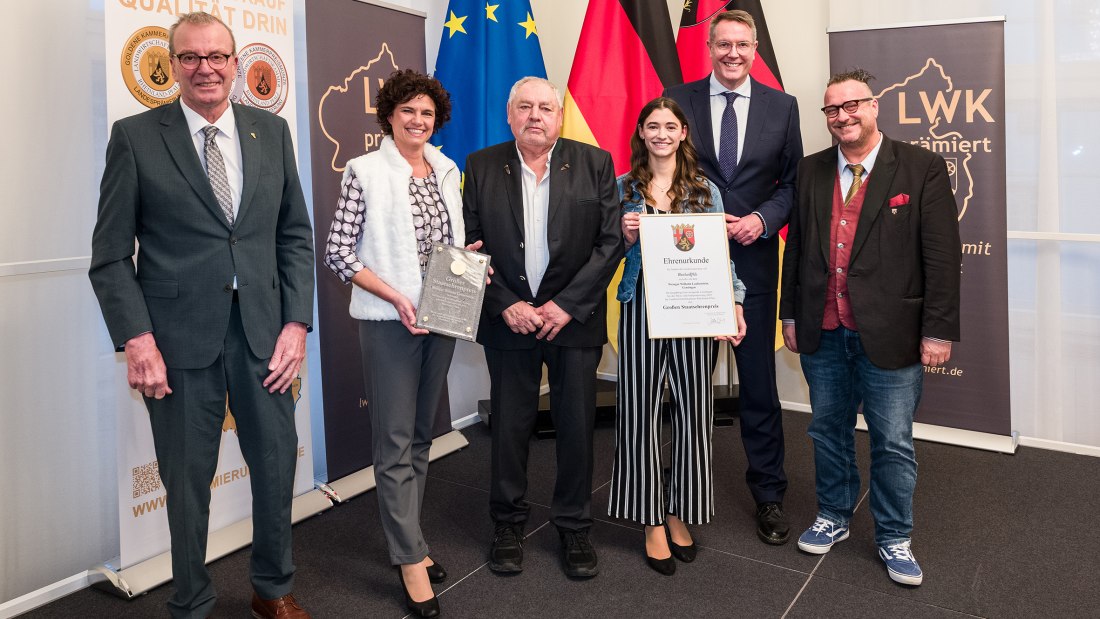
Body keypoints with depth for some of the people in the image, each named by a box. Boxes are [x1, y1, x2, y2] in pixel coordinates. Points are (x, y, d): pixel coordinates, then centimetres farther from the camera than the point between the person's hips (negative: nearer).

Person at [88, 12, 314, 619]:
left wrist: (296, 322, -1)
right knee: (187, 482, 9)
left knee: (277, 466, 11)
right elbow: (111, 254, -1)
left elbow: (295, 235, 8)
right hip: (181, 337, -2)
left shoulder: (272, 131, 7)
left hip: (263, 332, 3)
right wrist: (137, 338, -12)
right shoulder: (135, 136, 0)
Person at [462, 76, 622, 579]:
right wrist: (506, 306, -10)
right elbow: (469, 245, 1)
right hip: (508, 318, 1)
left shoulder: (595, 163, 1)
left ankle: (573, 526, 25)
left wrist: (566, 305, -11)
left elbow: (611, 242, -4)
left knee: (577, 425, 7)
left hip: (574, 317, 0)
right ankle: (508, 523, 27)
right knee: (509, 424, 8)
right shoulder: (481, 167, 3)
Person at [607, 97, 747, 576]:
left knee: (693, 409, 5)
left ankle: (679, 513, 24)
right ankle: (652, 521, 16)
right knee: (641, 409, 2)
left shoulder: (705, 191, 7)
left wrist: (733, 304, -8)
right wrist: (626, 238, -12)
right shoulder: (623, 188, 6)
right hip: (641, 308, 0)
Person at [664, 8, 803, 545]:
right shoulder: (678, 99, 3)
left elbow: (792, 183, 6)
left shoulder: (782, 106, 5)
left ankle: (769, 495, 22)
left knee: (759, 383, 6)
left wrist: (763, 219, -11)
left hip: (753, 259, 0)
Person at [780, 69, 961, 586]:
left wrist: (938, 330, -9)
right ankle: (833, 517, 36)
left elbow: (942, 256, -7)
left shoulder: (922, 168, -5)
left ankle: (893, 538, 26)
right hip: (822, 334, 4)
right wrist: (791, 315, 9)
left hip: (889, 335, -3)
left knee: (893, 444, 7)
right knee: (828, 432, 17)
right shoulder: (810, 171, 7)